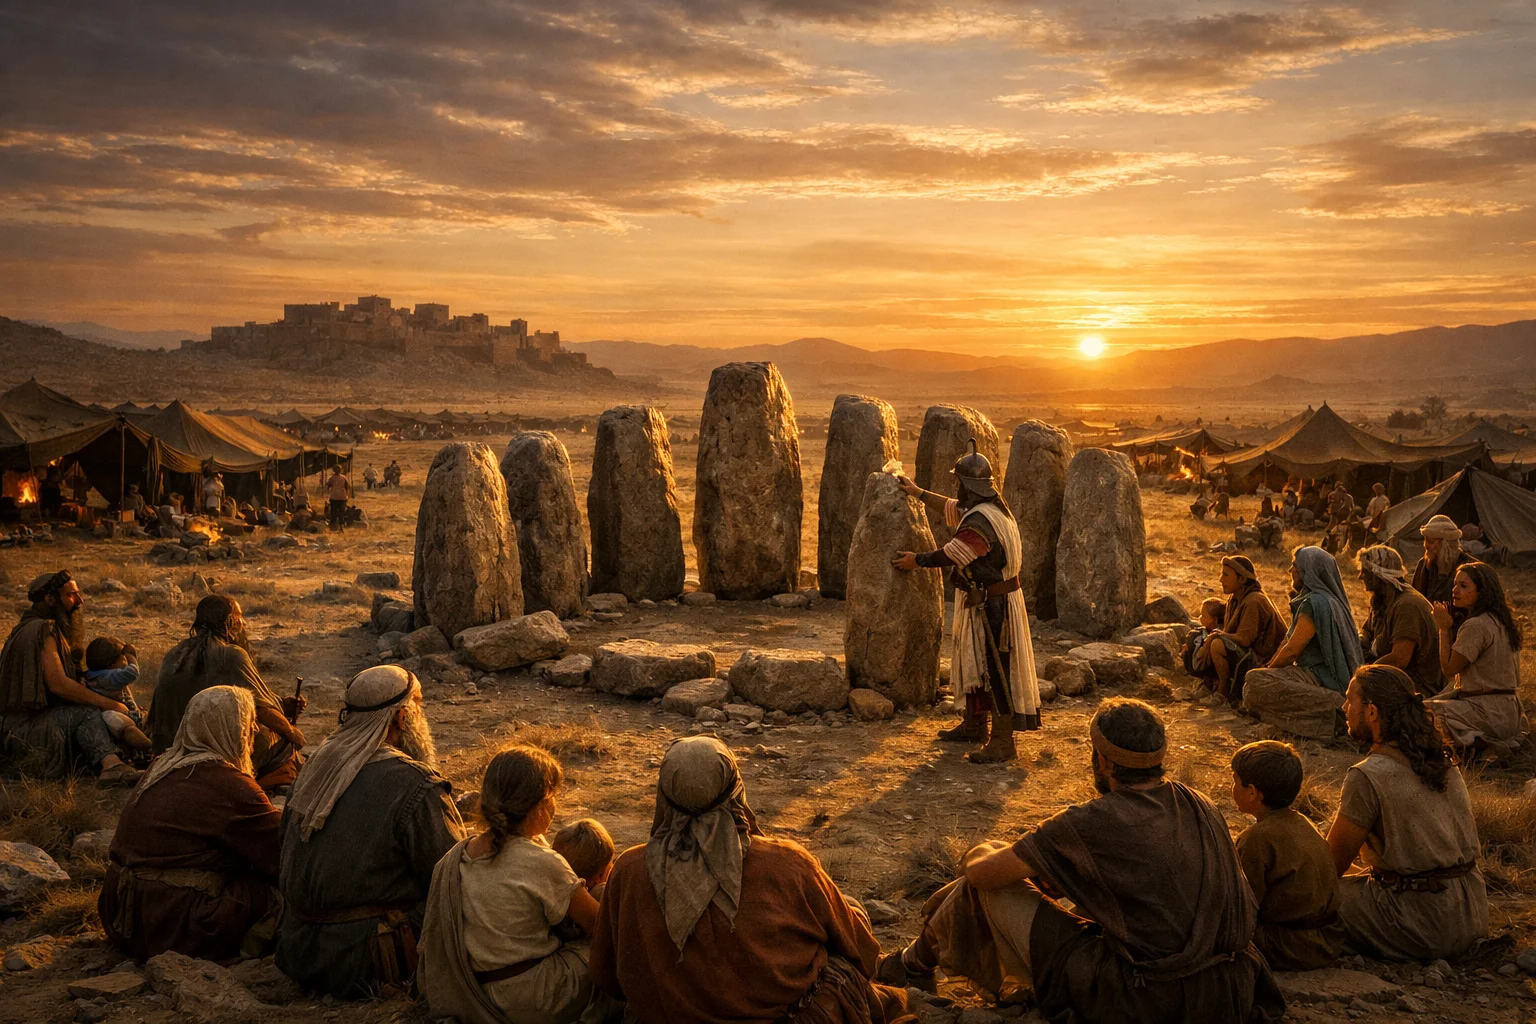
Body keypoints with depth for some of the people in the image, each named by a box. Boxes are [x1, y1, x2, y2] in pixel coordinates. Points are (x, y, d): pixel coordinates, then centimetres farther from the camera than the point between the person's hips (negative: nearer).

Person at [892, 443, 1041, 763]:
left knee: (996, 670, -6)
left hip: (992, 604, -11)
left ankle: (1003, 742, 0)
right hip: (983, 601, 11)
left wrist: (916, 560, -3)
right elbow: (953, 507, 25)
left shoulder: (980, 521, -25)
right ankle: (974, 725, 33)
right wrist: (919, 492, 33)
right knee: (974, 662, 20)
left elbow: (950, 554, -19)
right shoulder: (989, 507, 7)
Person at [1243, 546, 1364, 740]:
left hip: (1320, 679, -11)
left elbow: (1292, 650, -15)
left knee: (1255, 682, -25)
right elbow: (1289, 642, 21)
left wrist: (1268, 671, 0)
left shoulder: (1315, 603, -16)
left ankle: (1327, 705, -23)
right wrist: (1268, 667, 18)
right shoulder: (1324, 598, 17)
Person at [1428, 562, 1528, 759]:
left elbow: (1449, 668, -13)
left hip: (1492, 714, -10)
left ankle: (1479, 743, -10)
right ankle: (1482, 740, 8)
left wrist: (1444, 628, -7)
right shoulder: (1498, 620, 11)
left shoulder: (1476, 626, -21)